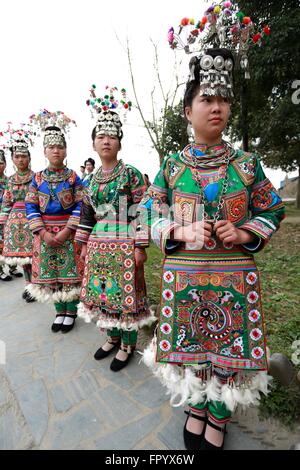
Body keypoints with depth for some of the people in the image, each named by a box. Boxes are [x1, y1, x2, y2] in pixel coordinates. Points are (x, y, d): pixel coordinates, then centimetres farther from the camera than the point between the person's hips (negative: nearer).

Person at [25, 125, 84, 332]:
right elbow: (31, 207, 2)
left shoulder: (73, 177, -1)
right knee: (50, 273, 9)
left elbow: (81, 206, -7)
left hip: (69, 233, -3)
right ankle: (60, 311, 27)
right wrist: (44, 233, -10)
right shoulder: (37, 178, 6)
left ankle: (71, 312, 21)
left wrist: (66, 231, -16)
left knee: (70, 272, 2)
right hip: (45, 234, 3)